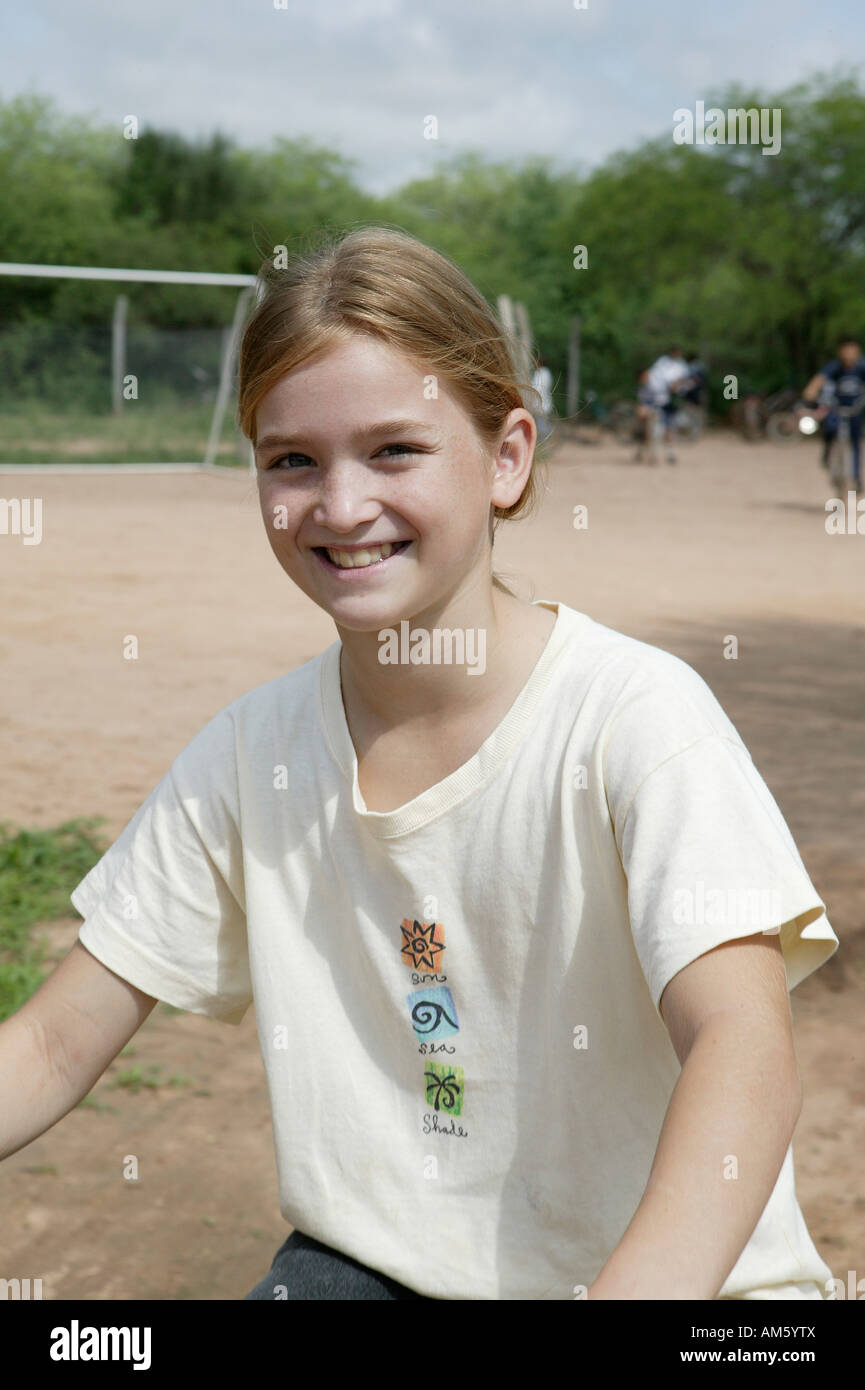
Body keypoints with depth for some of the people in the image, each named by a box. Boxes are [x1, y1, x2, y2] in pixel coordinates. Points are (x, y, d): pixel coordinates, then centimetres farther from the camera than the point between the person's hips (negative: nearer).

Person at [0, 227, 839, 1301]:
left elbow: (745, 1050, -27)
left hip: (677, 1265, -2)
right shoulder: (248, 753, -1)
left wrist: (642, 1286, -44)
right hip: (367, 1261, 2)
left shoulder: (634, 712, -15)